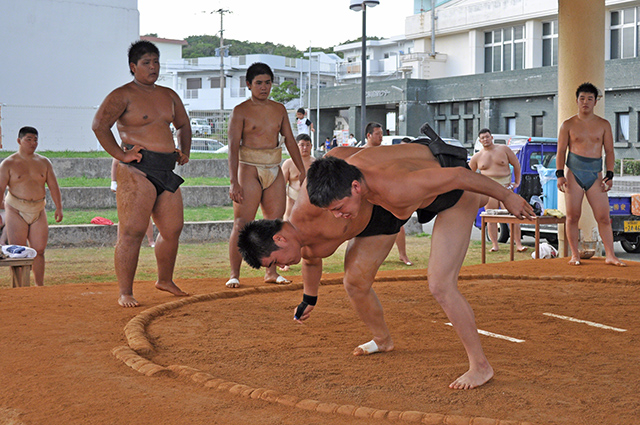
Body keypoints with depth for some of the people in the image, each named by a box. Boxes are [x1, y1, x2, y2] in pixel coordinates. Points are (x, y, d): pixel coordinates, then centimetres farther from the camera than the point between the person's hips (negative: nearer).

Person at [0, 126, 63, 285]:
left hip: (38, 210, 3)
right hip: (16, 210, -3)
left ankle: (40, 287, 11)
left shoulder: (44, 162, 11)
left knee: (39, 250, 3)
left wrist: (59, 207, 0)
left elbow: (53, 186, 10)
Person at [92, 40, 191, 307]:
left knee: (173, 229, 12)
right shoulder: (123, 95, -4)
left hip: (167, 170, 7)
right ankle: (125, 293, -6)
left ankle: (165, 280, 31)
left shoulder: (168, 95, 18)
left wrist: (184, 152, 18)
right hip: (138, 170, -7)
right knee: (132, 231, -10)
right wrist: (121, 155, -15)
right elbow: (99, 125, -13)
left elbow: (183, 125, 32)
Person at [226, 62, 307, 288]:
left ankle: (271, 272, 13)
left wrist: (302, 172, 11)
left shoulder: (279, 109, 12)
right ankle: (234, 274, -1)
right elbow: (233, 147, -10)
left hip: (274, 171, 5)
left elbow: (290, 141, 16)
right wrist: (234, 182, -18)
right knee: (242, 224, -7)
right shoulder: (241, 111, -4)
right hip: (249, 170, -5)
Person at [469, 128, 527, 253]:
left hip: (505, 186, -1)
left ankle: (518, 244, -8)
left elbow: (516, 164, 12)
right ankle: (494, 245, 3)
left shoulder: (504, 149, 6)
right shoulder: (477, 157, 10)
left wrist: (517, 182, 9)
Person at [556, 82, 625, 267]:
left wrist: (609, 175, -1)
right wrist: (560, 174, -6)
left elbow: (609, 151, 10)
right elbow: (561, 152, 5)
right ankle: (575, 255, 8)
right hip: (574, 173, -1)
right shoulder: (568, 125, 7)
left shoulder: (604, 125, 10)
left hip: (595, 174, 1)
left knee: (603, 217, -4)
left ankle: (610, 255, 1)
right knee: (572, 216, -1)